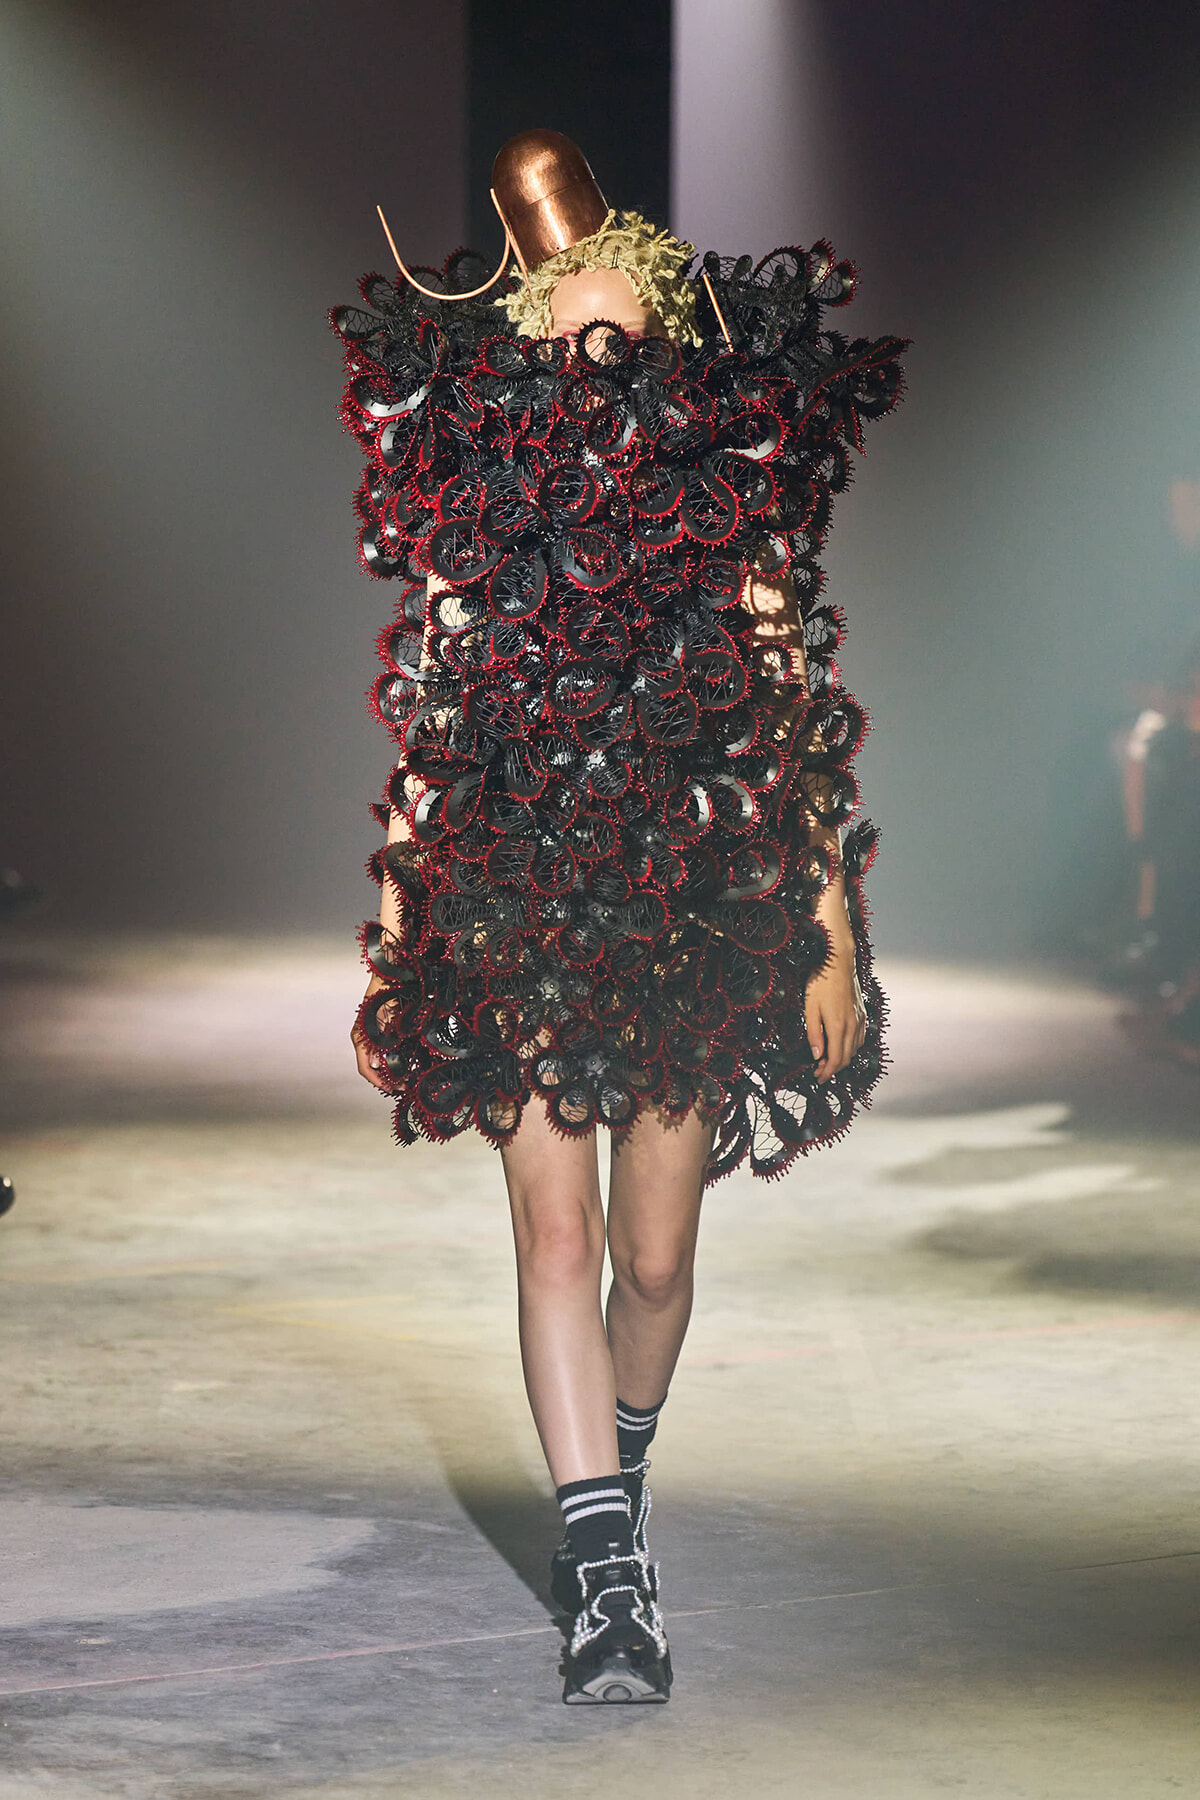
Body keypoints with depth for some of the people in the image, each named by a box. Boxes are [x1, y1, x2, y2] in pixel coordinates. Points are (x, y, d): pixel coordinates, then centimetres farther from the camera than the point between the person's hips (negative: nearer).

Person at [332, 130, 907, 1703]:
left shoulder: (732, 506, 2)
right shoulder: (474, 507, 3)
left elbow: (800, 722, 3)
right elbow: (425, 730, 7)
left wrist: (833, 932, 0)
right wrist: (400, 939, 5)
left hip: (701, 908, 0)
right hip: (519, 910, 0)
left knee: (654, 1253, 4)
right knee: (558, 1236, -8)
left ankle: (617, 1486, 33)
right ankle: (607, 1578, -8)